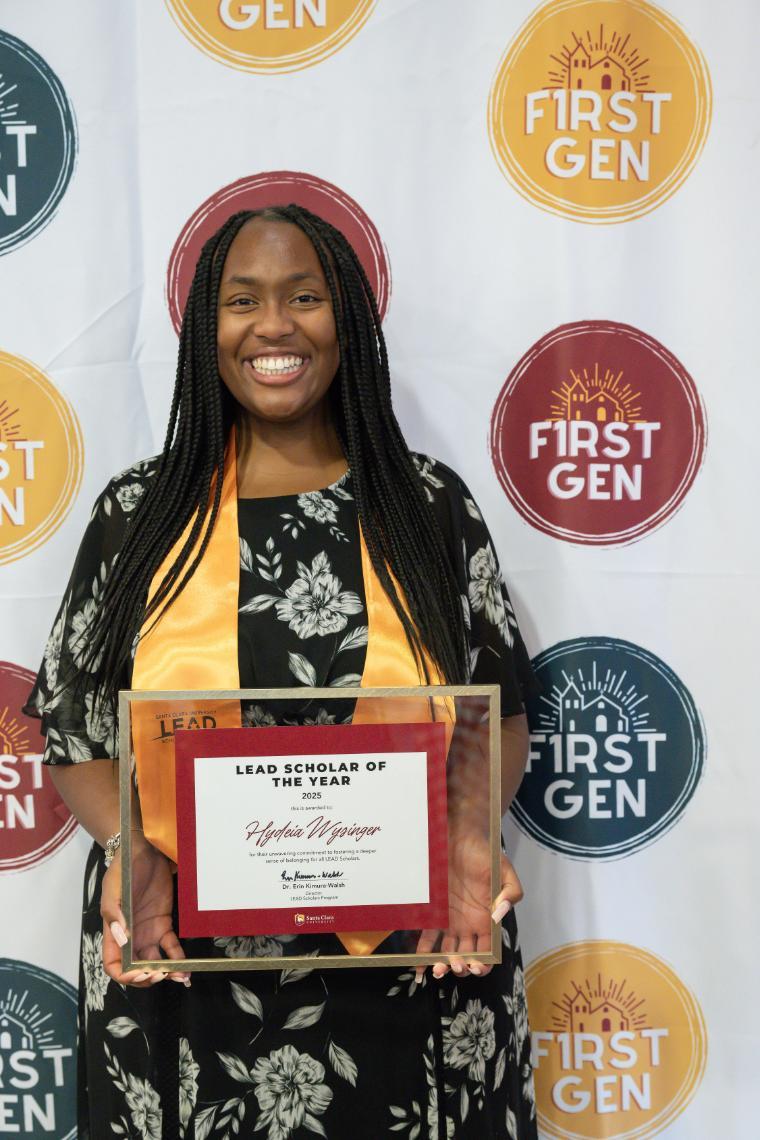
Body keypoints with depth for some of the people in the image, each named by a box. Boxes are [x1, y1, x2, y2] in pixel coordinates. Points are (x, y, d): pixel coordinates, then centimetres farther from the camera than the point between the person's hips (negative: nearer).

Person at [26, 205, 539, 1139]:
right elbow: (74, 735, 4)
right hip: (183, 966, 1)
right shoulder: (139, 511, 1)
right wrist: (131, 850, -14)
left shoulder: (429, 503, 0)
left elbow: (501, 714, 4)